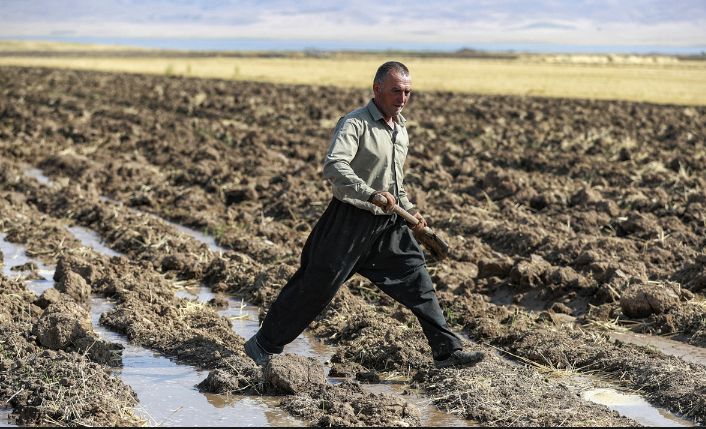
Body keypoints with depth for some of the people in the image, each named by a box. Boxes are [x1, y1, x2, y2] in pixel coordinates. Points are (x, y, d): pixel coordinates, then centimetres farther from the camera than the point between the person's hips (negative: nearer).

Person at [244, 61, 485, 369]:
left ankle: (447, 350, 15)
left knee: (416, 279, 6)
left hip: (388, 223, 7)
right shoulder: (355, 124, -15)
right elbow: (334, 167, -32)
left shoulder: (400, 128, 12)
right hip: (350, 220, -7)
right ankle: (263, 345, 12)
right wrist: (372, 195, -41)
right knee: (317, 285, -2)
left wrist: (409, 208, 17)